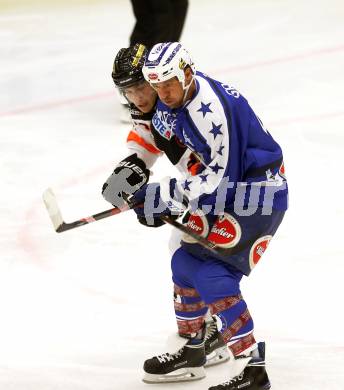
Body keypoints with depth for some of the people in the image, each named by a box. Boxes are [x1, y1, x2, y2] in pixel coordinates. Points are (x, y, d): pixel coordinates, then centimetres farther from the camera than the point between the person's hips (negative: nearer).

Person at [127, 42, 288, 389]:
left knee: (211, 273, -18)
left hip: (257, 194, -10)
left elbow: (221, 176, -29)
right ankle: (191, 354, 29)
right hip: (223, 191, 10)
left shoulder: (213, 109, -30)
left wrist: (165, 195, -26)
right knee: (186, 262, 13)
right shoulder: (173, 98, -1)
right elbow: (157, 131, 20)